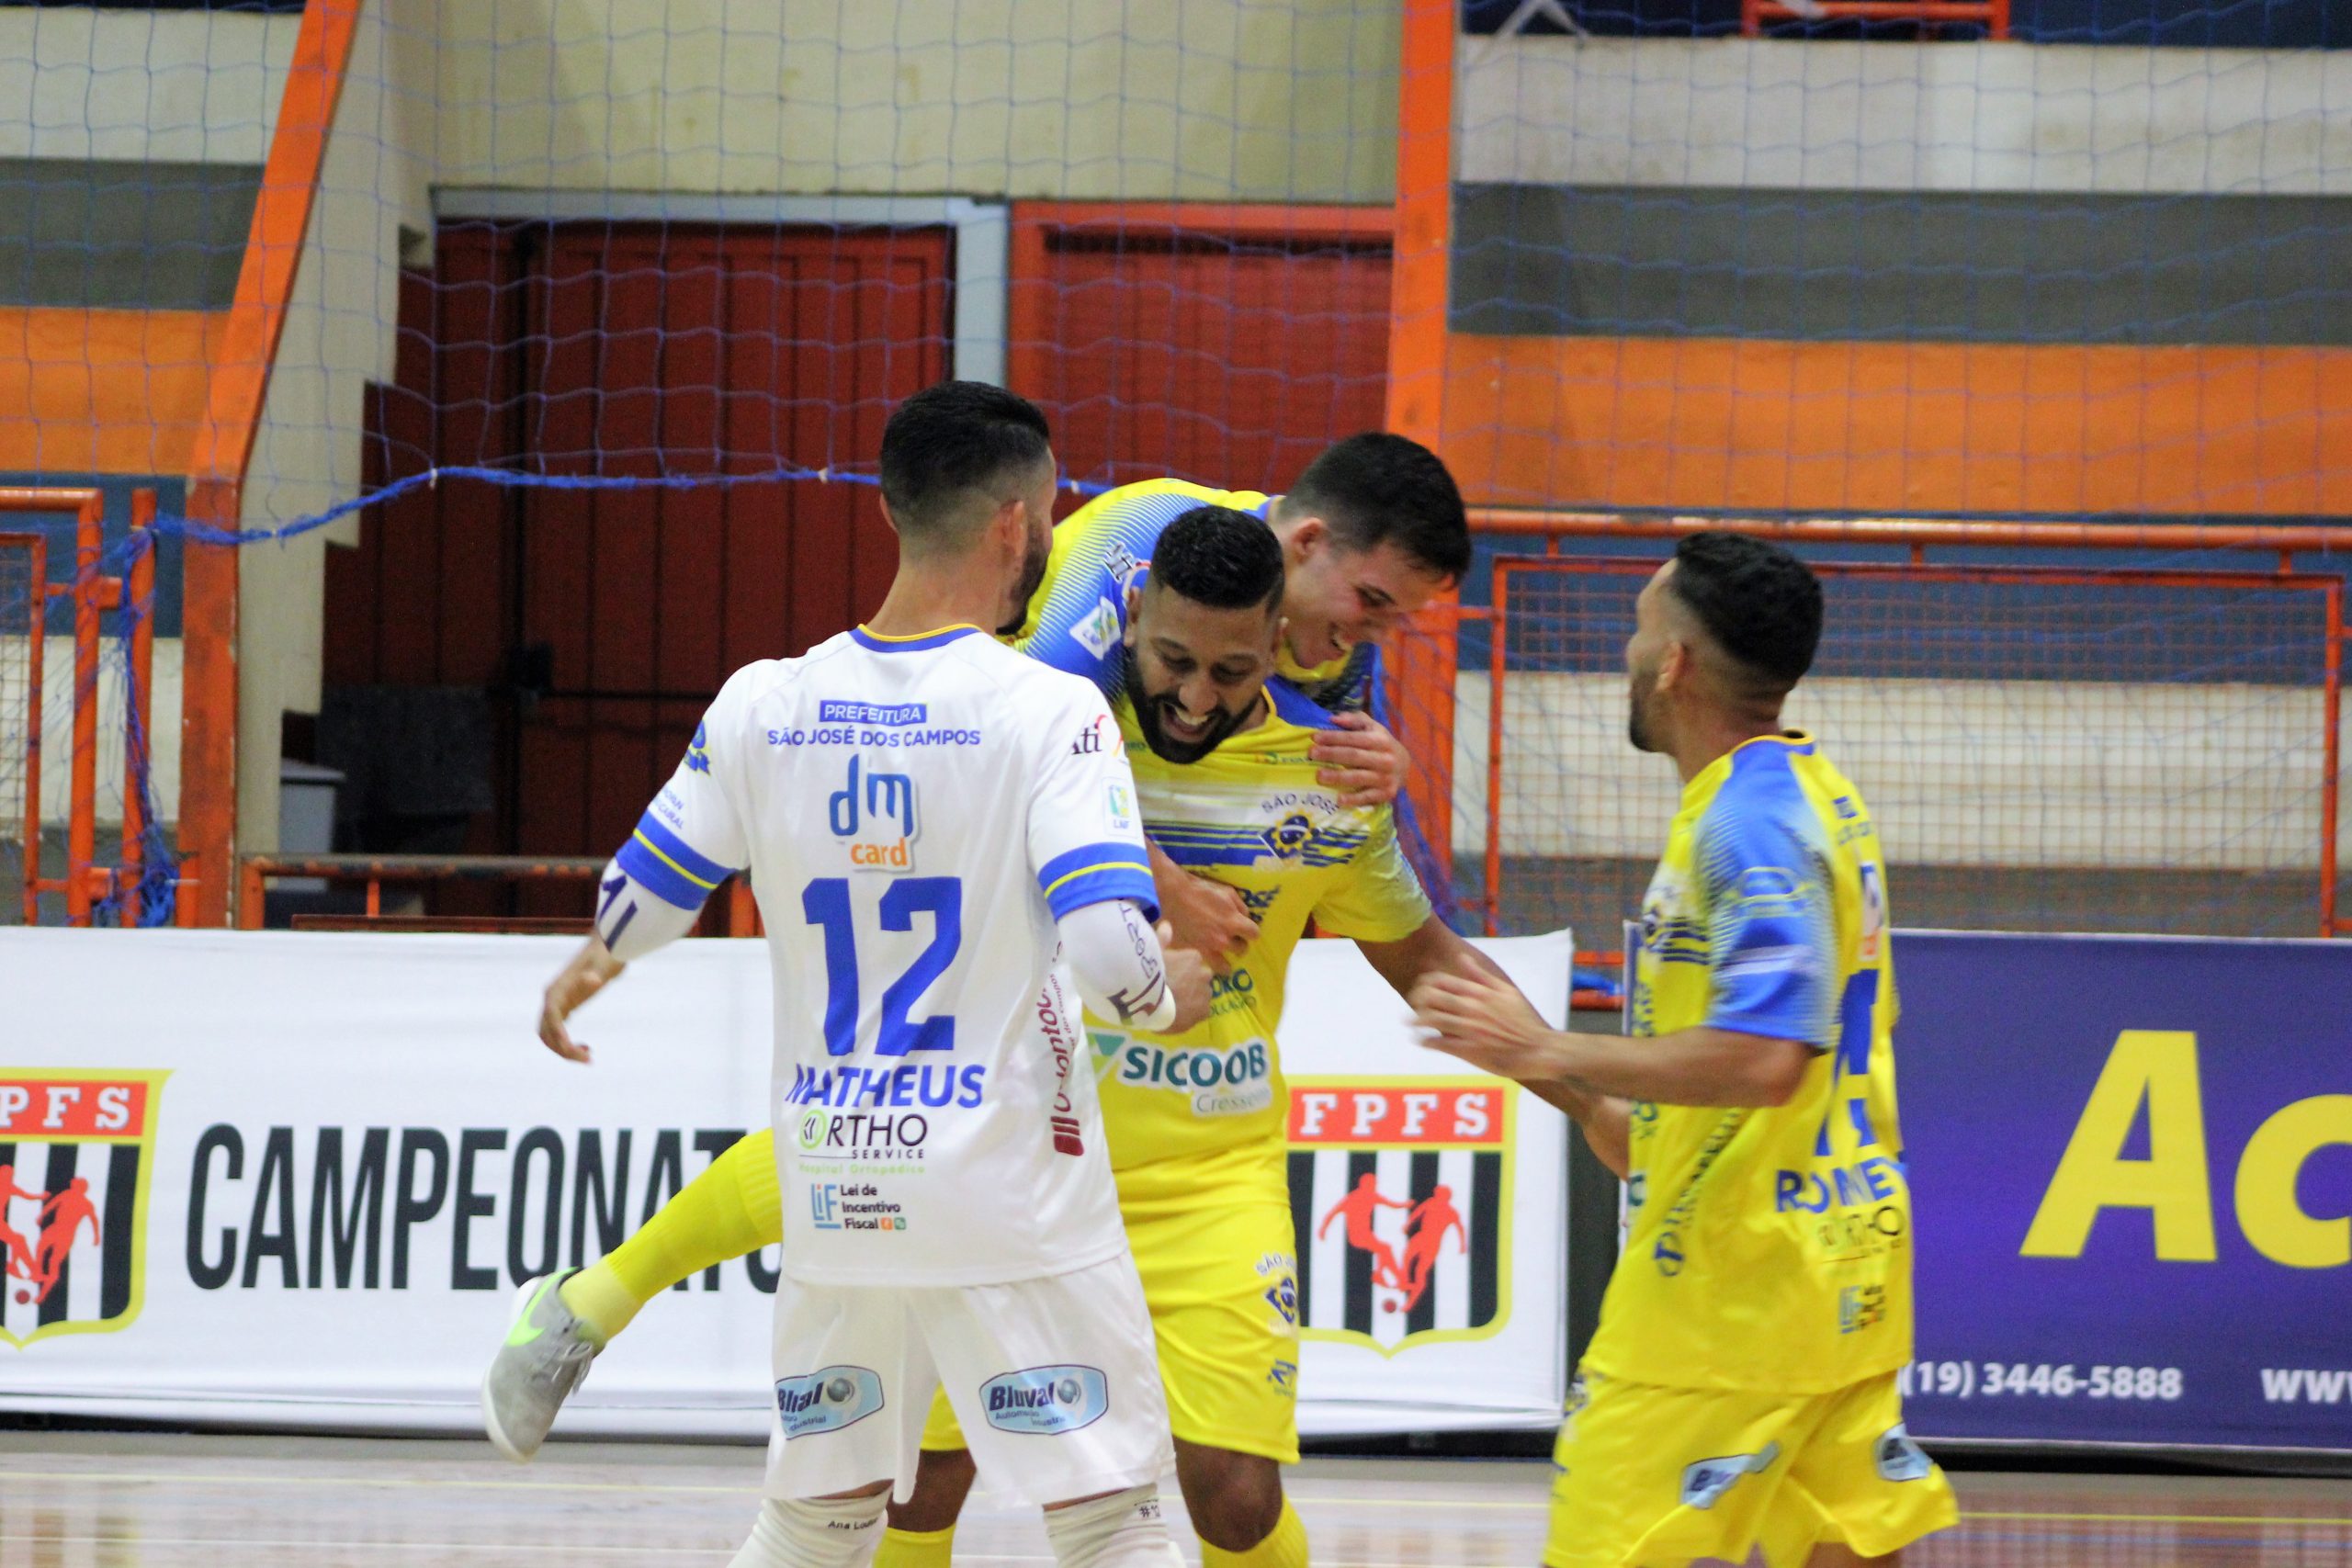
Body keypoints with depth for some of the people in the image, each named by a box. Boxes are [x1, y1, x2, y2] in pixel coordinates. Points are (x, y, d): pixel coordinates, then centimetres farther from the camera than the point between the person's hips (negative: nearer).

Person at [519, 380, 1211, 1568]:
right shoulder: (1048, 712, -13)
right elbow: (1110, 954, -20)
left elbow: (637, 904, 10)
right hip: (1013, 1194, -5)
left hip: (834, 1191, 5)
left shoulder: (763, 708, 0)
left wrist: (582, 978, 32)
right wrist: (1169, 997, 2)